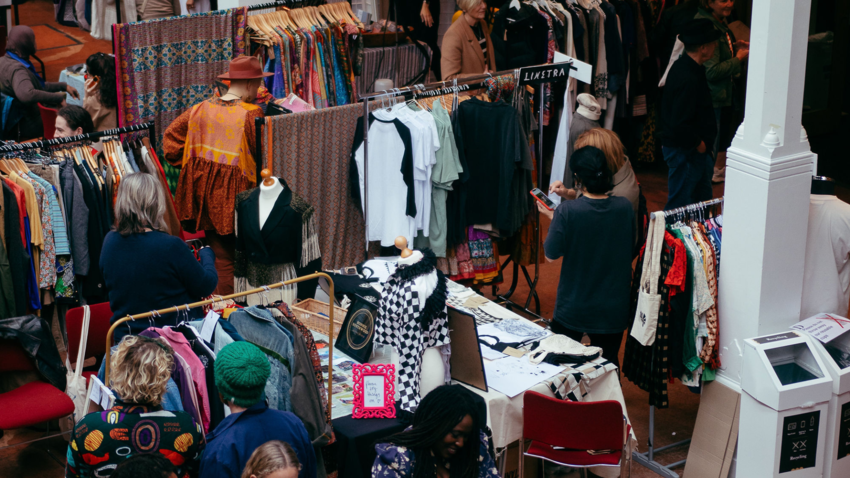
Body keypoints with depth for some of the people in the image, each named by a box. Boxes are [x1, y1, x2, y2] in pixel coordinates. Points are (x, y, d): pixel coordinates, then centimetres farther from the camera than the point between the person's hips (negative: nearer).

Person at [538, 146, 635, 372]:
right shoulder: (625, 207, -12)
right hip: (613, 308, 2)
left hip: (573, 308, -2)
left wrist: (553, 218, 0)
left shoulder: (567, 211, -23)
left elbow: (551, 254, -15)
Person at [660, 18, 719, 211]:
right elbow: (680, 124, -30)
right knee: (680, 204, 0)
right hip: (685, 151, -10)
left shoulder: (683, 66, 6)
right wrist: (698, 143, -15)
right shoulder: (688, 79, -27)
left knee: (702, 199, 20)